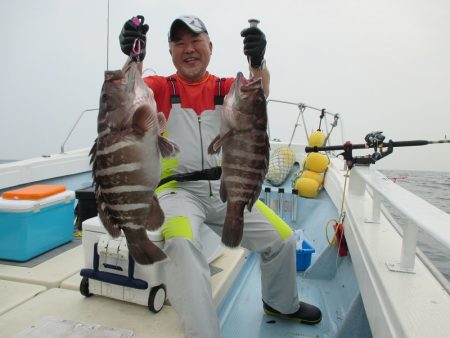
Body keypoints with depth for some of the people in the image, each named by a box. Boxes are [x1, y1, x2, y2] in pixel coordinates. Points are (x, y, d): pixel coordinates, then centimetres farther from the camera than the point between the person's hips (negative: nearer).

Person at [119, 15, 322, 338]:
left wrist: (258, 63, -35)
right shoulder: (159, 87, 3)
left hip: (225, 188, 3)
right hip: (177, 188, -2)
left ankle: (282, 303, 31)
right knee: (182, 243, -34)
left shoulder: (226, 87, 8)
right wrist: (133, 59, -40)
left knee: (282, 239, 2)